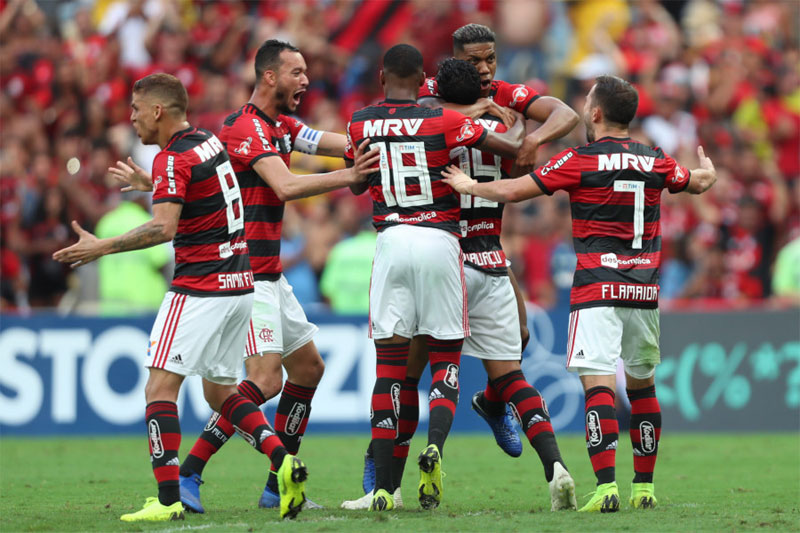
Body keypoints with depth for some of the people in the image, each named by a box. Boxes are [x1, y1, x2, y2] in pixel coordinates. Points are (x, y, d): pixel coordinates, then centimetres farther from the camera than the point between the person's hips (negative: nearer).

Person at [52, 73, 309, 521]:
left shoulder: (174, 159, -14)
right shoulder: (209, 142, 12)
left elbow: (164, 228, -26)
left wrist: (102, 247, -23)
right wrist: (147, 183, 40)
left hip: (200, 289, -9)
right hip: (240, 283, 9)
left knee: (161, 386, -7)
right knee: (220, 391, 17)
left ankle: (169, 499, -14)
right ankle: (283, 459, -1)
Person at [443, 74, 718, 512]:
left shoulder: (579, 161, -5)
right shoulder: (656, 162, 8)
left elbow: (510, 192, -2)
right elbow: (699, 183, 29)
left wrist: (467, 185, 17)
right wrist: (708, 170, 53)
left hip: (598, 289, -5)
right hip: (645, 289, 5)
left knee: (597, 382, -11)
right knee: (642, 383, 17)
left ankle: (607, 486, -24)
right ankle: (644, 486, 21)